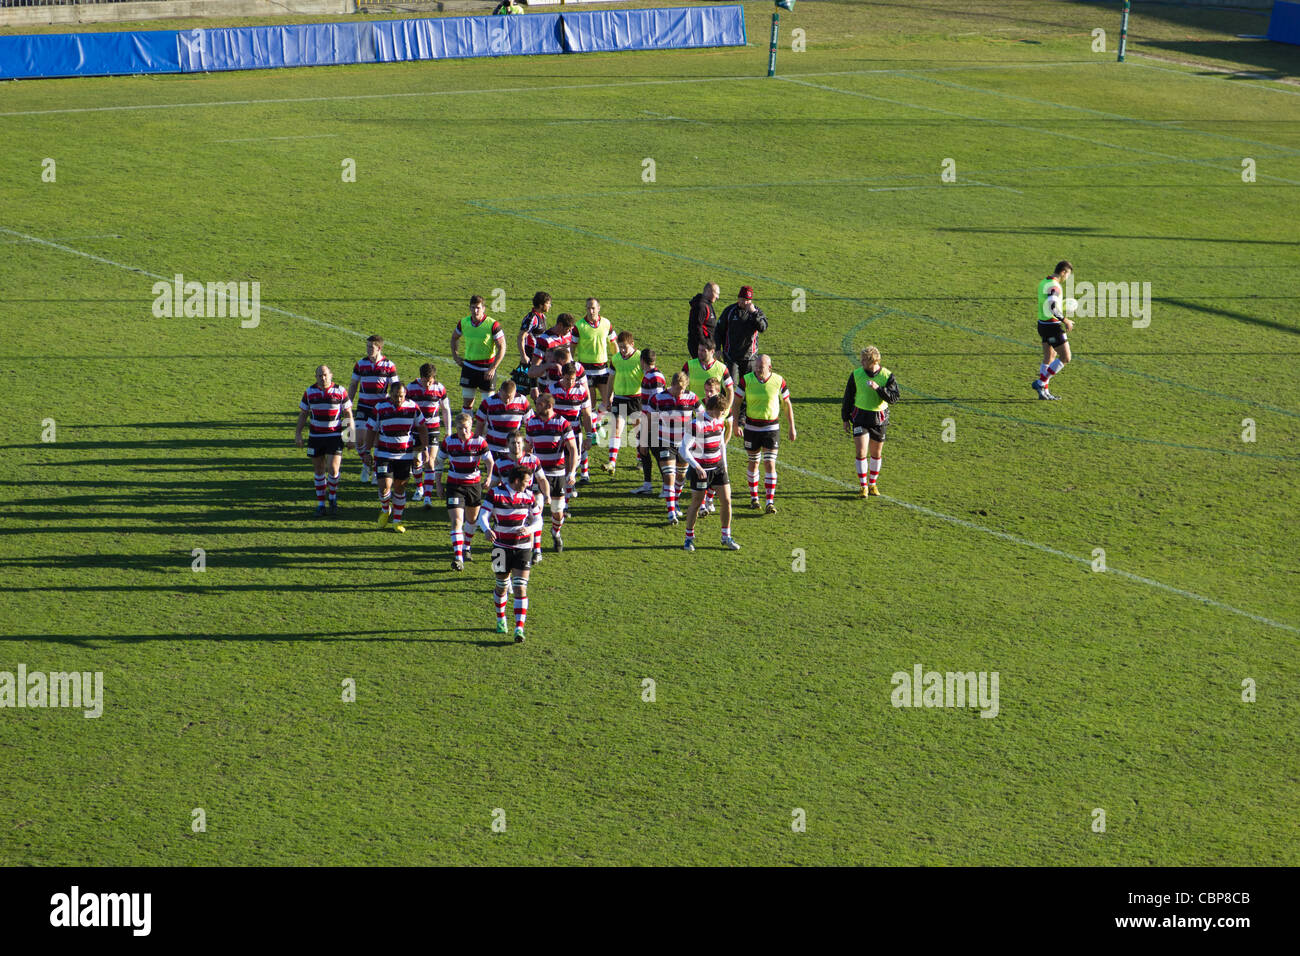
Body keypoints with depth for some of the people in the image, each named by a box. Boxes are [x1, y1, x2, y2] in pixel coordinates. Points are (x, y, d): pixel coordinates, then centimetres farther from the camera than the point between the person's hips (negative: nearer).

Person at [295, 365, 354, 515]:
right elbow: (303, 414, 9)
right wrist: (298, 433, 1)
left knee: (333, 469, -12)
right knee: (319, 471, 6)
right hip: (315, 437, 2)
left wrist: (350, 437, -1)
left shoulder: (341, 391, -4)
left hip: (335, 436, -2)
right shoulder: (309, 392, 2)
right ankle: (320, 503, 16)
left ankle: (333, 497, 13)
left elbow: (348, 414, 2)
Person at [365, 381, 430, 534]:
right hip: (384, 453, -1)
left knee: (400, 487, 7)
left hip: (405, 455, 1)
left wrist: (425, 448, 2)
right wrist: (367, 451, 4)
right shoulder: (380, 408, -5)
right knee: (385, 486, -11)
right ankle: (385, 509, 21)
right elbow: (372, 430, 4)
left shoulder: (413, 407, -3)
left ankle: (397, 520, 20)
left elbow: (422, 428, 8)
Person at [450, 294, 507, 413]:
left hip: (487, 368, -4)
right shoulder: (463, 323, -3)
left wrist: (493, 368, -19)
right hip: (469, 366, 4)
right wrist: (455, 356, 9)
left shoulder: (493, 325, -16)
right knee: (467, 400, 8)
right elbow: (454, 337, 19)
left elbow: (502, 348, -13)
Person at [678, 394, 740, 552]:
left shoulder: (720, 421, 3)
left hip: (718, 466, 6)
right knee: (696, 503, 2)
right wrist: (697, 467, -27)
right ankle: (689, 538, 19)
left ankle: (726, 537, 12)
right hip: (701, 469, -6)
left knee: (727, 500, 0)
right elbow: (683, 449, -20)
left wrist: (724, 464, 16)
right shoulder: (696, 424, -20)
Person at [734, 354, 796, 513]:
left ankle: (770, 502, -7)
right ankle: (754, 497, 28)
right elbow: (737, 402, 2)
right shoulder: (746, 380, -7)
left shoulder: (778, 381, -7)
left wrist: (792, 427, 5)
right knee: (753, 463, 11)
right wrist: (736, 424, -5)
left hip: (771, 428, -1)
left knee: (770, 464, -8)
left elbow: (787, 404, 4)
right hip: (752, 427, 1)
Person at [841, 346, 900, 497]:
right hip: (860, 416, 0)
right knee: (861, 452, -10)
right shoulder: (856, 375, -5)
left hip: (879, 418, 0)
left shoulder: (887, 376, -8)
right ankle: (863, 487, -2)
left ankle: (872, 484, 28)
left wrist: (878, 388, -28)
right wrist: (845, 419, 6)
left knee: (876, 454, 11)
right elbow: (848, 397, 5)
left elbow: (894, 398, -14)